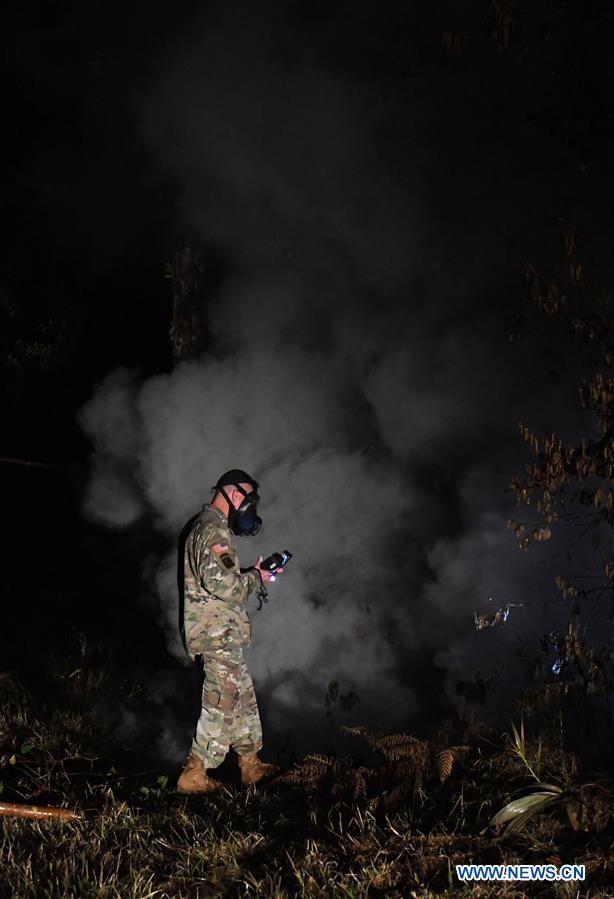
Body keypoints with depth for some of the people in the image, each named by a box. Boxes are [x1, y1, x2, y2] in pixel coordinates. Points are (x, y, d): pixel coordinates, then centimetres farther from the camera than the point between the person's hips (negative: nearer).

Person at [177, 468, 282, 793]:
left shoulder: (206, 526, 18)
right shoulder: (215, 529, -17)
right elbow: (221, 583, -26)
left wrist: (255, 574, 13)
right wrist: (255, 578, -10)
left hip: (218, 632, 11)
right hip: (217, 632, -11)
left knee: (243, 695, 16)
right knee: (222, 702, -6)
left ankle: (251, 763, 23)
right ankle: (195, 774, -2)